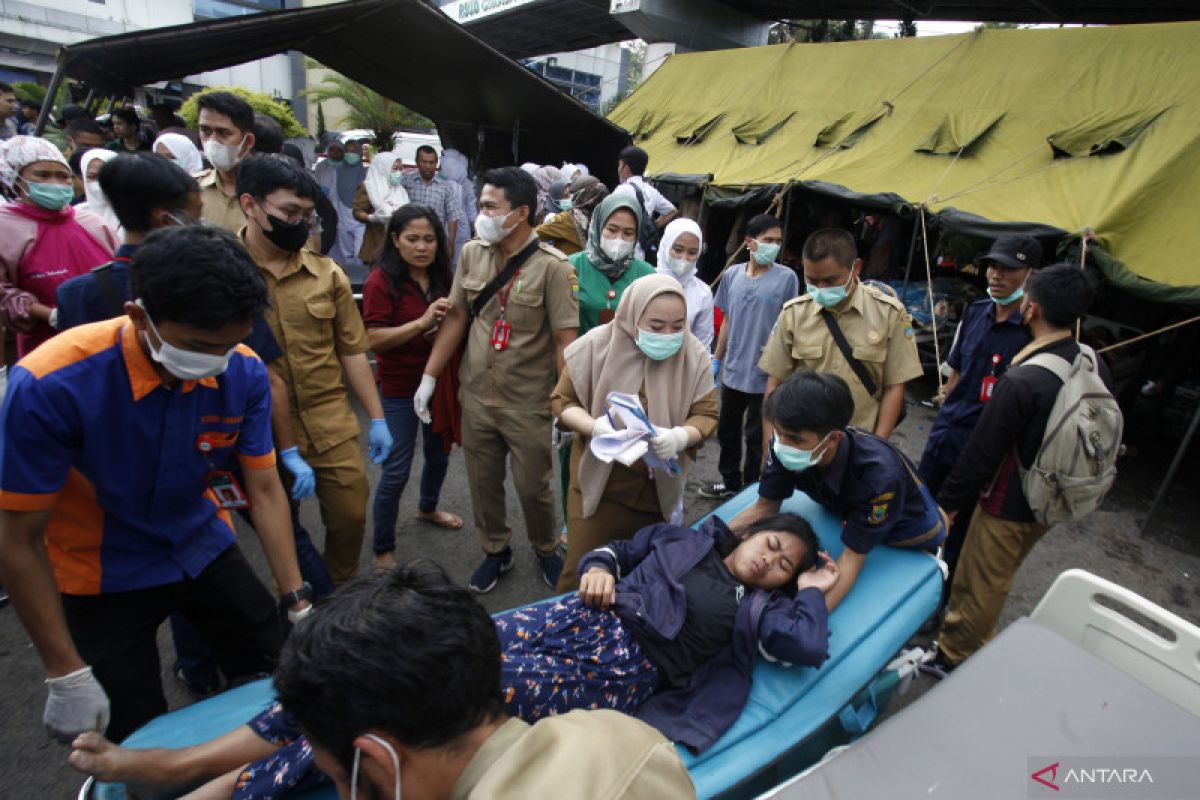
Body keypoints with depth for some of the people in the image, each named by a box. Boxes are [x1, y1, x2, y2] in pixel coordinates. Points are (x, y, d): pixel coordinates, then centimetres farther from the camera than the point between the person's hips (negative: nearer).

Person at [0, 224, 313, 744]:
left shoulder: (244, 373, -20)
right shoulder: (51, 385, -29)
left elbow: (264, 490, -10)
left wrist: (299, 604, -13)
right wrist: (67, 677, -15)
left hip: (206, 550, 3)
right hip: (105, 578, -2)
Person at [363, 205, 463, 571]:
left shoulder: (444, 277, 1)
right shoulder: (381, 281, -14)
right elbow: (374, 339, -19)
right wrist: (422, 322, -28)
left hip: (440, 381, 6)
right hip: (399, 389, -6)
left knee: (439, 454, 22)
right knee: (396, 471, 1)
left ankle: (428, 508, 51)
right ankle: (383, 551, 19)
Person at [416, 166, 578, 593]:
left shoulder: (551, 266, -15)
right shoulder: (472, 253, 1)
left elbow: (565, 339, -15)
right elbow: (456, 316, 6)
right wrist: (429, 377, 5)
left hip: (528, 405, -4)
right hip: (476, 397, 5)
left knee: (533, 487, 11)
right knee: (483, 483, 18)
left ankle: (546, 550, 40)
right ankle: (495, 551, 42)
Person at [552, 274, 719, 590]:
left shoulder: (694, 355, -9)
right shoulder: (595, 345, -15)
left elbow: (706, 414, -4)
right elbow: (562, 401, -6)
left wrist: (680, 436, -27)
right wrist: (596, 427, -26)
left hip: (660, 488, 2)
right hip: (599, 483, -2)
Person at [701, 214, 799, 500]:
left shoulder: (786, 277, -9)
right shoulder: (732, 275, 1)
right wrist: (716, 359, 12)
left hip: (766, 375, -4)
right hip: (733, 371, 4)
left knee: (756, 437, 8)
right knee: (727, 431, 18)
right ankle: (730, 482, 38)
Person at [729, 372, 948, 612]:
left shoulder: (880, 474, -41)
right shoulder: (784, 445, -29)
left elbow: (852, 557, -34)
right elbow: (765, 508, -15)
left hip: (906, 531, -4)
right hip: (845, 512, 4)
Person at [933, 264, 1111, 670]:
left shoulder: (1021, 381, -30)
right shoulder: (1097, 367, -5)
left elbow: (982, 452, -23)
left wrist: (949, 500, -10)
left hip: (1009, 507, -8)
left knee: (978, 590, 10)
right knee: (997, 583, 26)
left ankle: (951, 659, 29)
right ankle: (973, 648, 46)